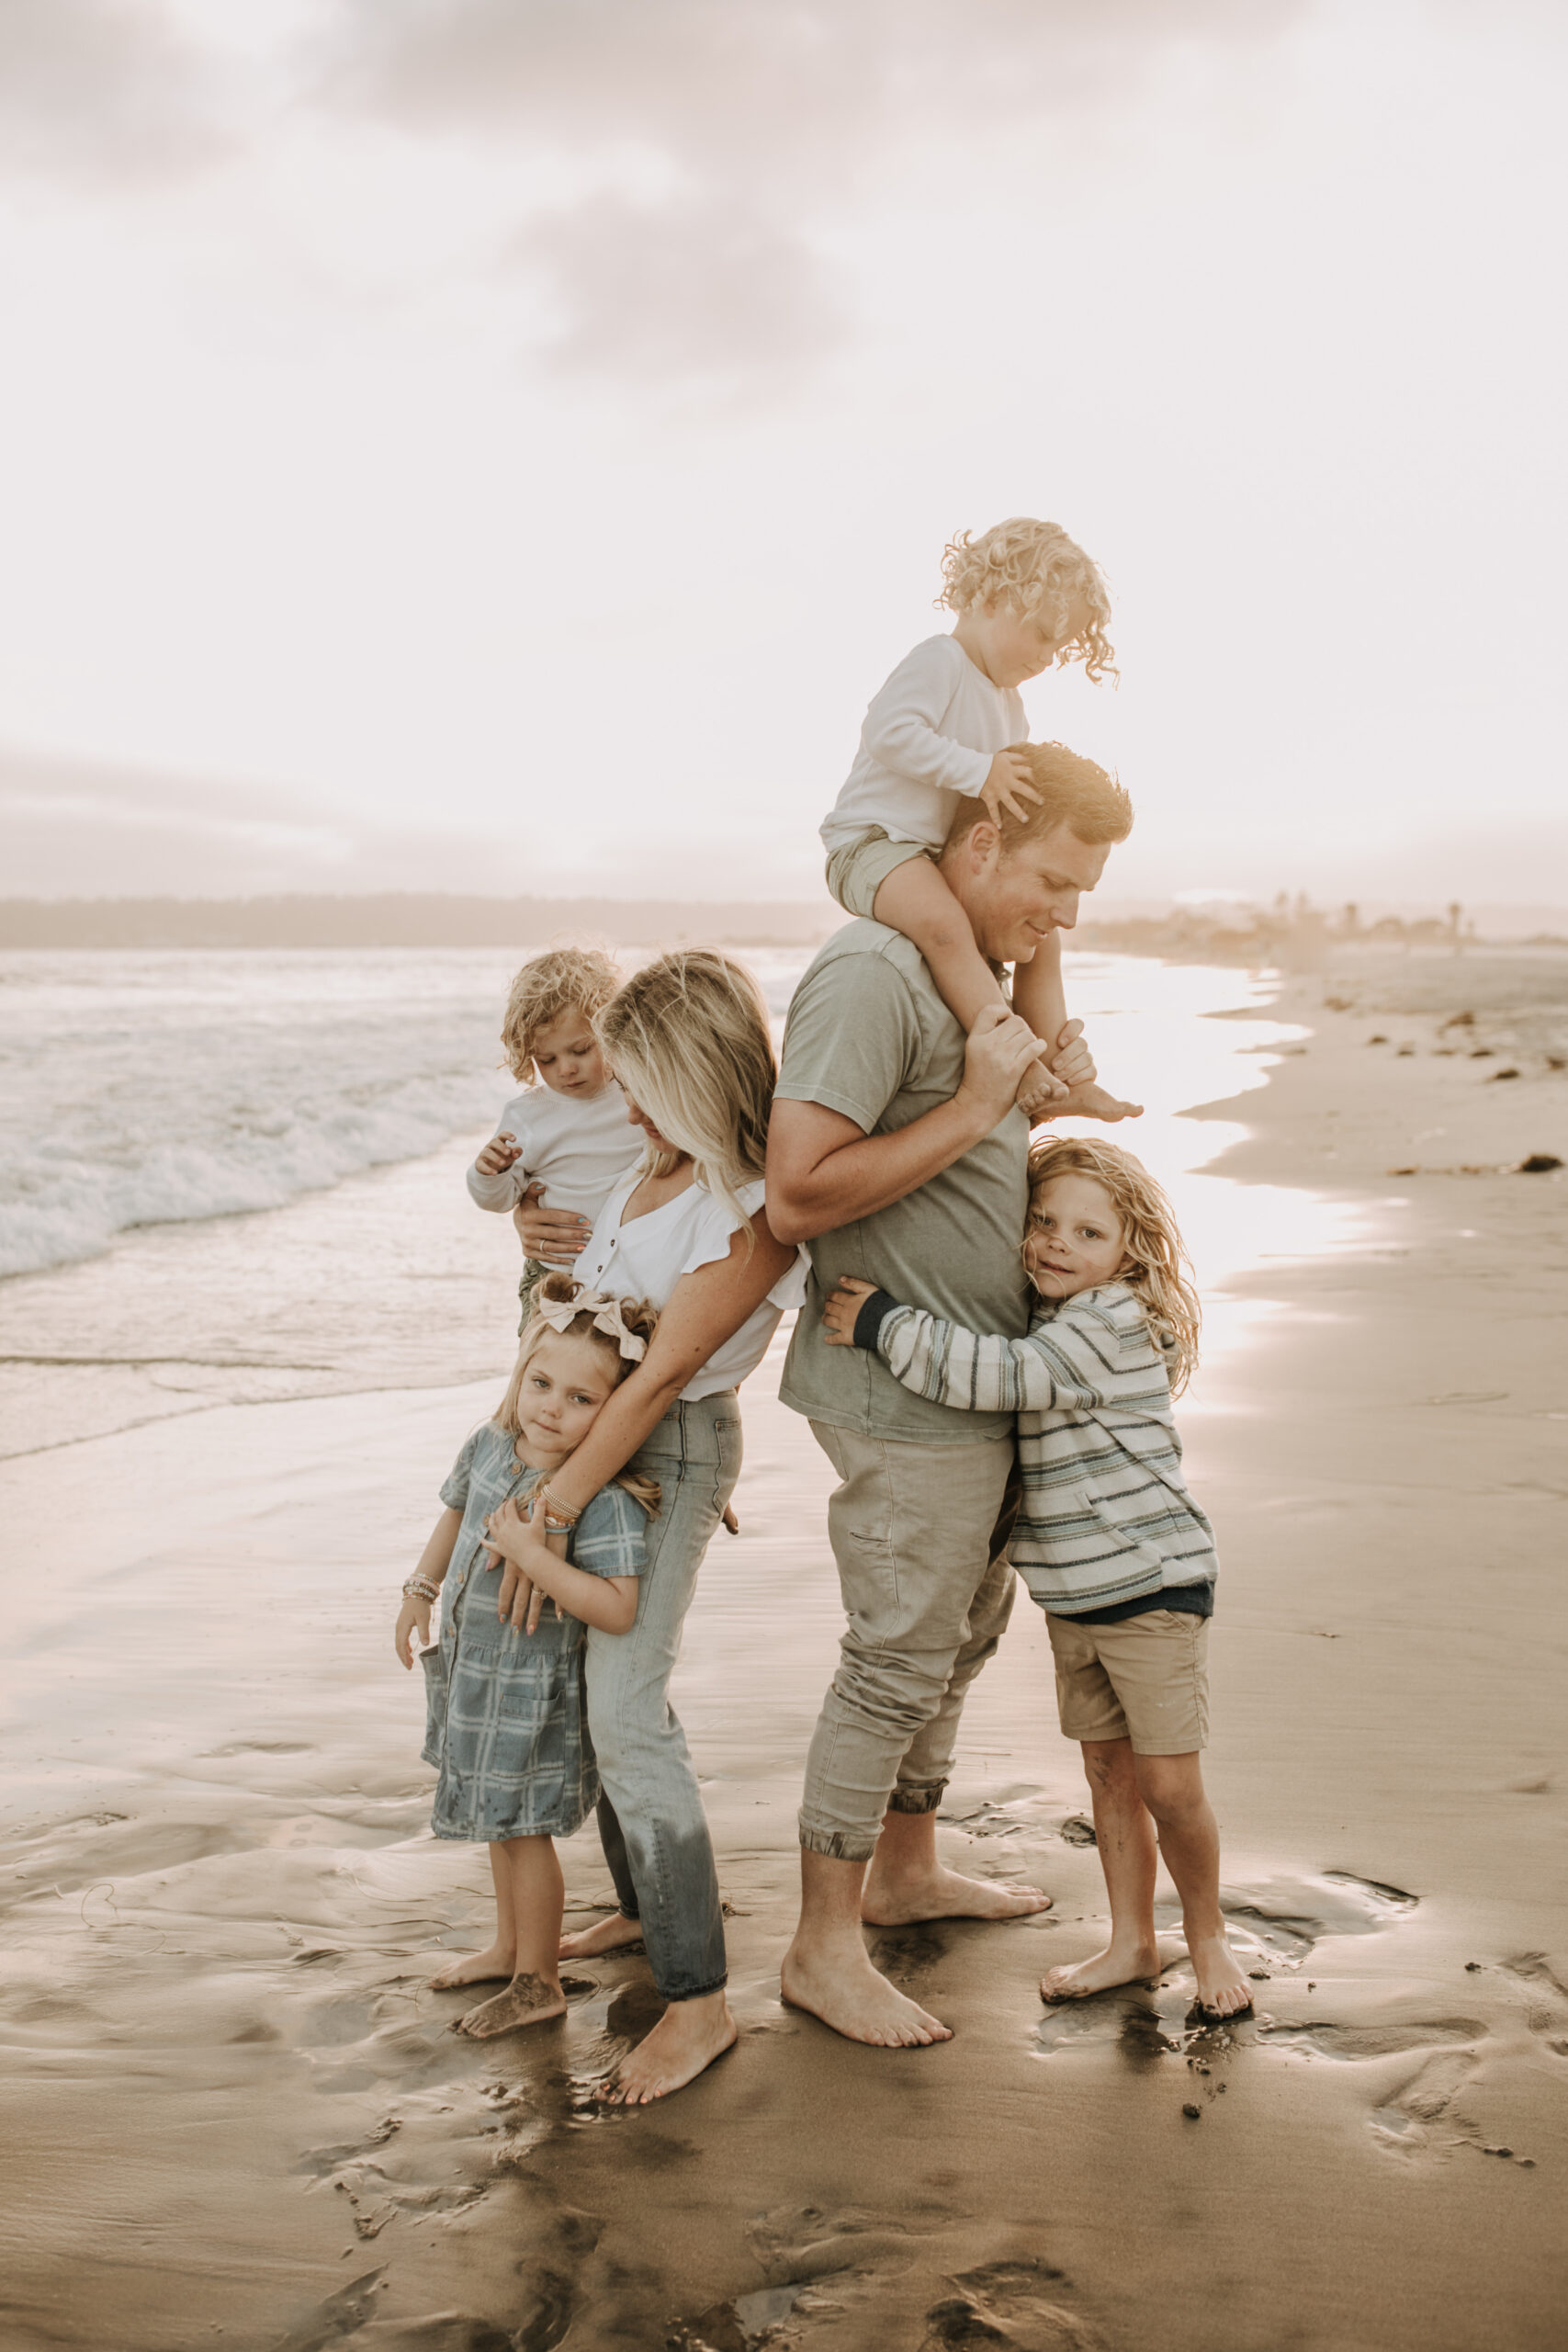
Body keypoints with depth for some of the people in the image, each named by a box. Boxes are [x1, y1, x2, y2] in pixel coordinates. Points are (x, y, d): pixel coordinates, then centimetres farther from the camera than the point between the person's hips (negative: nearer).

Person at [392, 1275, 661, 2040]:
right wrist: (421, 1591, 19)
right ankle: (509, 1947, 46)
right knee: (501, 1818, 24)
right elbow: (458, 1509, 15)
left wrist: (533, 1554, -39)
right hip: (473, 1662, 8)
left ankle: (538, 1982, 28)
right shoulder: (489, 1444, -7)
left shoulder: (606, 1498, -28)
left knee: (522, 1825, 7)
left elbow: (617, 1609, -35)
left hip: (533, 1683, -7)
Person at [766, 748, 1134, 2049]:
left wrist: (1038, 1090, 9)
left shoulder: (963, 974, 13)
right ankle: (824, 1946, 12)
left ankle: (906, 1868, 38)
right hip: (908, 1391, -10)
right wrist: (977, 1108, -23)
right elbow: (798, 1197, -27)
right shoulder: (872, 974, -20)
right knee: (899, 1659, -2)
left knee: (968, 1621, 21)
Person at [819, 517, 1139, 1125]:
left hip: (950, 857, 10)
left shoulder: (1008, 704, 20)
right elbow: (890, 733, -27)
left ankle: (1062, 1075, 14)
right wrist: (980, 771, -26)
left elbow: (1013, 791, 26)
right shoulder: (938, 662, -12)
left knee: (1041, 939, 8)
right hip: (874, 841, -10)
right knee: (943, 923, -37)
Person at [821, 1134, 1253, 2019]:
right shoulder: (1038, 1322, 8)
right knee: (1108, 1769, 15)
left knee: (1169, 1783, -2)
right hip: (1072, 1593, 8)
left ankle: (1207, 1935, 20)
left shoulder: (1114, 1326, -20)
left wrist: (881, 1322, -27)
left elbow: (990, 1374, -32)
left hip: (1154, 1586, -8)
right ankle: (1131, 1943, 28)